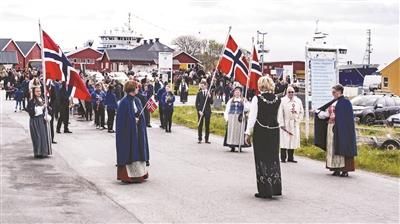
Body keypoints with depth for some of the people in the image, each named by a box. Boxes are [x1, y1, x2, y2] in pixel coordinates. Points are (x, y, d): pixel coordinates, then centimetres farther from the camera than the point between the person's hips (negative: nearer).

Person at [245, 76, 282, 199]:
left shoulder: (257, 99, -10)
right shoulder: (277, 99, 2)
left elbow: (252, 117, -9)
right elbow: (278, 116, 8)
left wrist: (248, 133, -3)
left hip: (260, 131, -4)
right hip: (274, 130, 4)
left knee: (262, 160, 3)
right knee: (274, 158, 14)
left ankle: (265, 190, 4)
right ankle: (276, 188, 17)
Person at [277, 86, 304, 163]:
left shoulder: (298, 101, 8)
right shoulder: (282, 101, -6)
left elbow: (301, 112, 16)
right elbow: (280, 113, -8)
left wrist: (298, 120, 6)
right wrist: (282, 124, -12)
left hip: (295, 124, 4)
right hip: (286, 124, -4)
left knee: (293, 140, 5)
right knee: (284, 141, -5)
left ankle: (290, 157, 12)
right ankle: (283, 158, 2)